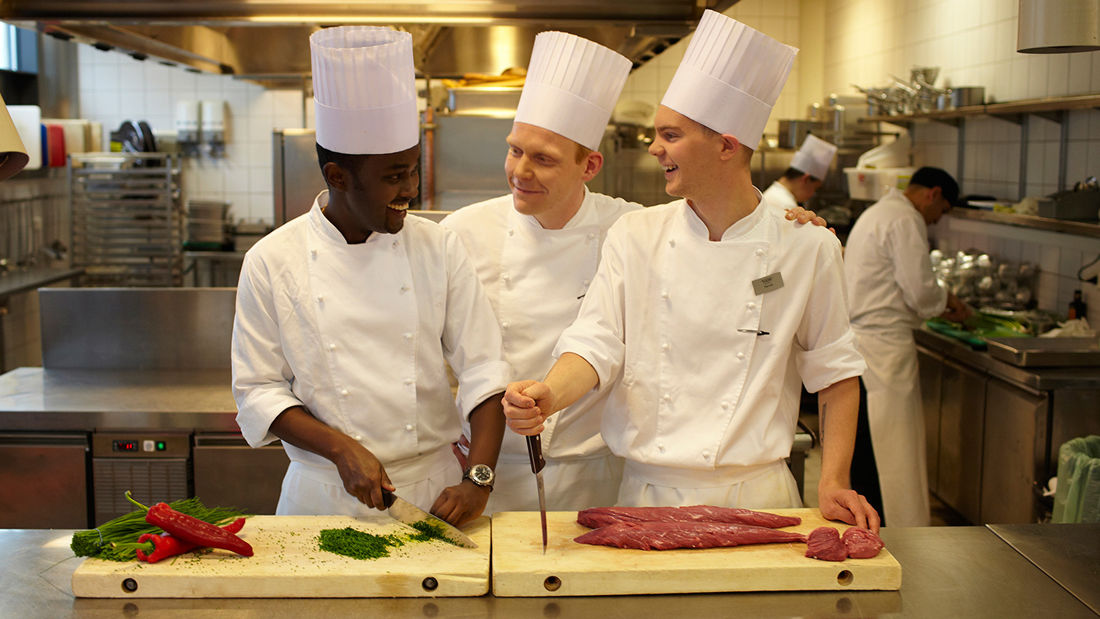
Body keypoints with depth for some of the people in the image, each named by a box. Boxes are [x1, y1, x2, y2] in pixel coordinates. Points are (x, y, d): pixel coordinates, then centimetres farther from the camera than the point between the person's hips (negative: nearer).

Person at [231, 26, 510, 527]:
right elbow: (258, 391, -3)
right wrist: (341, 448, -17)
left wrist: (478, 480, -15)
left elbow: (483, 369, -4)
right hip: (324, 495, -1)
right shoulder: (272, 262, -6)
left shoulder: (439, 250, -2)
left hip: (432, 488, 1)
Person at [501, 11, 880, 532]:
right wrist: (549, 394, -27)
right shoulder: (634, 236, -1)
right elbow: (597, 346, -6)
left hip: (755, 494, -1)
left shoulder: (808, 248, -4)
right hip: (648, 493, 1)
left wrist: (834, 481, -5)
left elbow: (834, 371, 3)